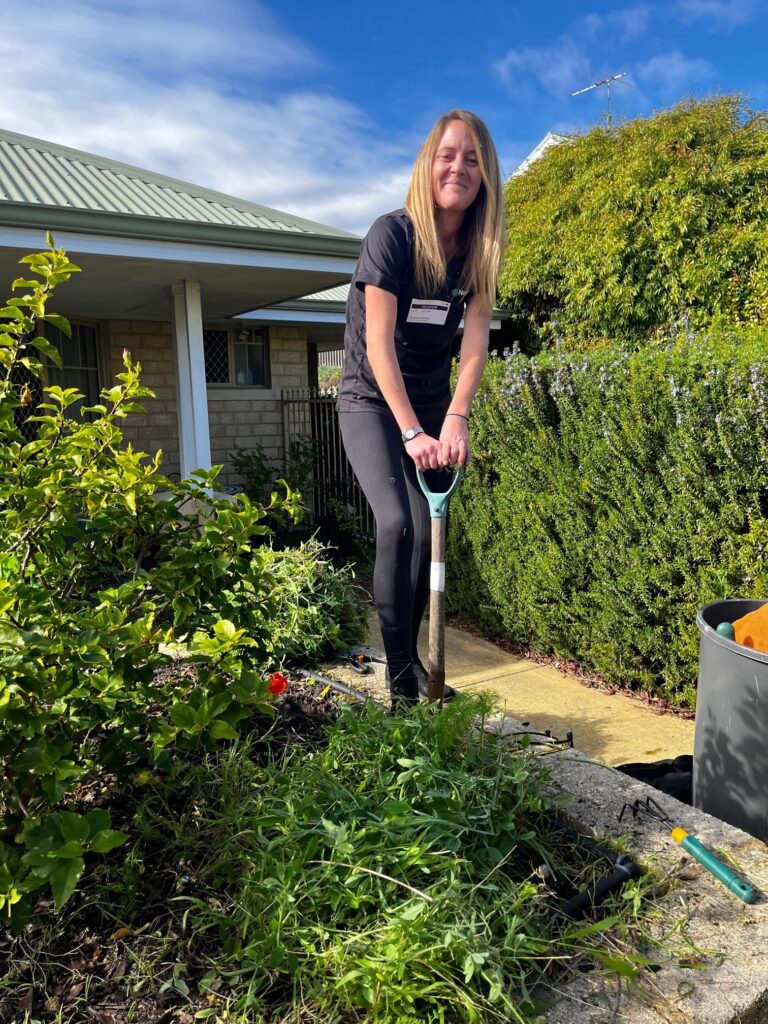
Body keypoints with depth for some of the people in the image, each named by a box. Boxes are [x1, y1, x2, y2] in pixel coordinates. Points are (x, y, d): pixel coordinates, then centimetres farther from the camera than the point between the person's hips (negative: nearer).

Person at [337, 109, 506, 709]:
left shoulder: (481, 249, -2)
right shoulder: (393, 234, -16)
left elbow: (475, 341, -9)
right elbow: (378, 342, -22)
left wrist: (455, 419, -23)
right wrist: (411, 432, -27)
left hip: (432, 406, 5)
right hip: (372, 402, -5)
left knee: (428, 530, 2)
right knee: (397, 523, -20)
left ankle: (413, 658, 18)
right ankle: (400, 676, -11)